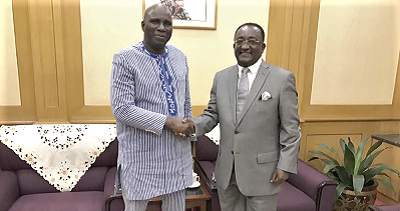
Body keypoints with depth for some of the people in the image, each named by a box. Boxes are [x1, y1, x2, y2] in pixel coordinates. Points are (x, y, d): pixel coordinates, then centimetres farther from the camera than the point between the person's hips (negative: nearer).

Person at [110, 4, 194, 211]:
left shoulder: (179, 56, 5)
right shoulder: (124, 58, -13)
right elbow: (122, 109, -19)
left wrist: (187, 129, 12)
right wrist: (167, 122, -21)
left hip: (177, 151, 5)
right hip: (141, 154, -5)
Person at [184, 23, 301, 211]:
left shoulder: (282, 78, -6)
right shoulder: (221, 77, 6)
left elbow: (290, 127, -6)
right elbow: (212, 114, 9)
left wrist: (286, 165, -9)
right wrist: (194, 125, -11)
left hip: (261, 170, -3)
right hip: (226, 170, 4)